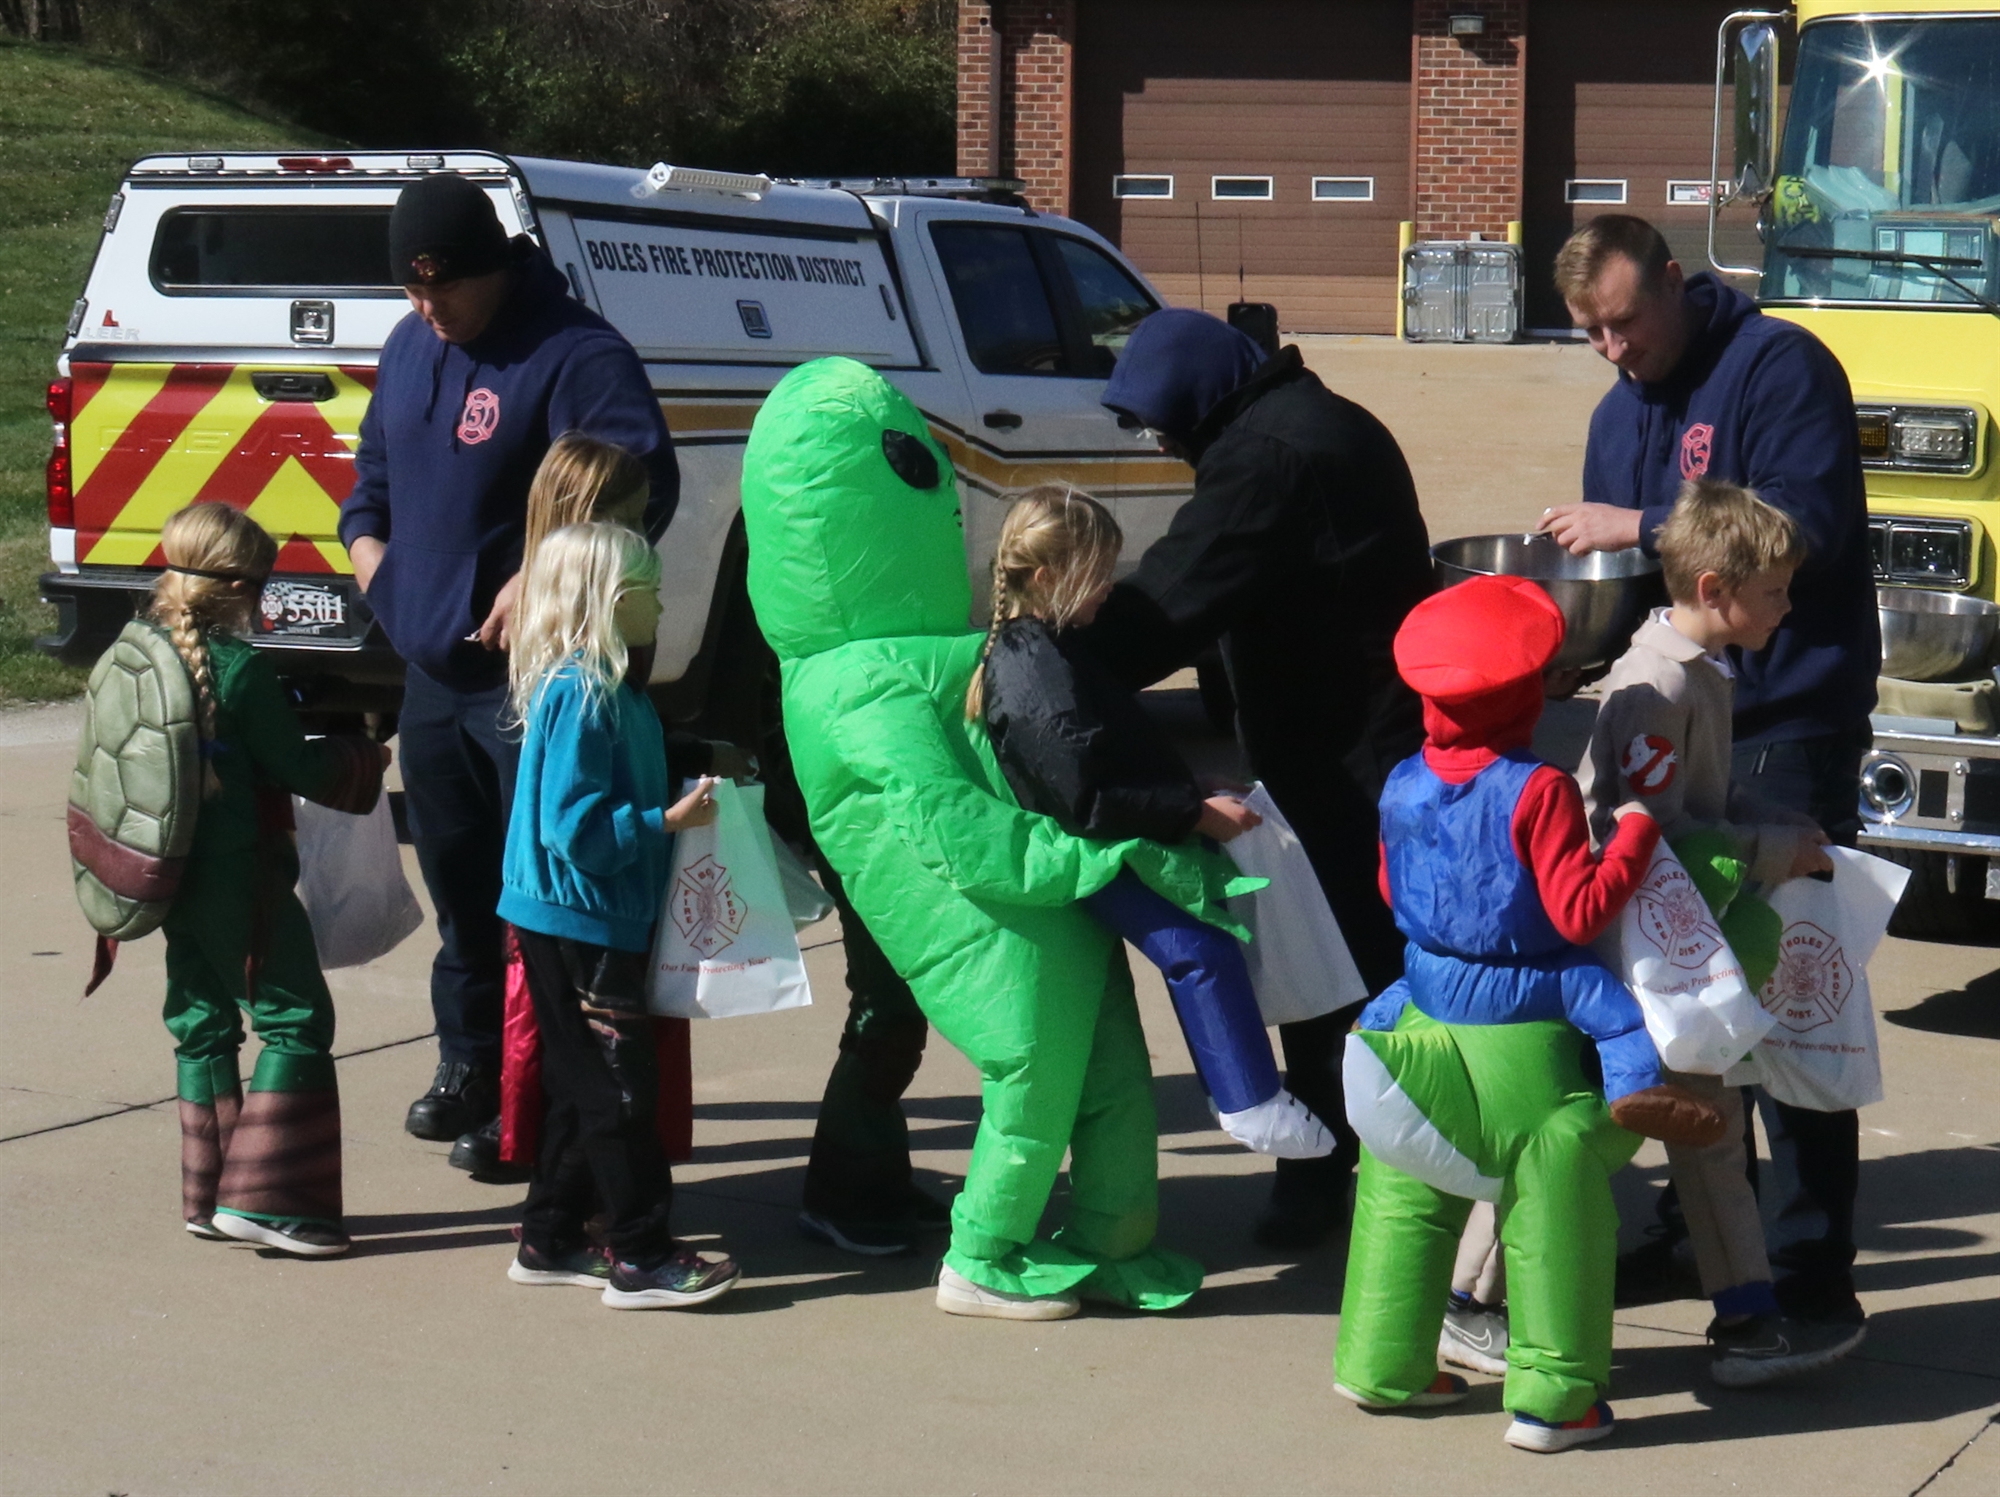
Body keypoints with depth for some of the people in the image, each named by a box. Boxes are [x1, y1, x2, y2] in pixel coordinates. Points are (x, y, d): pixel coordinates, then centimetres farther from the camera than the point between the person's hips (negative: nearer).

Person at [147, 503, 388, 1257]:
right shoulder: (241, 668, -17)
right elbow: (297, 768, -12)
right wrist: (364, 761, 6)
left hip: (172, 877, 8)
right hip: (240, 879, -8)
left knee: (202, 1023, 15)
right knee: (295, 1018, -1)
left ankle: (207, 1195, 20)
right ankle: (259, 1197, -7)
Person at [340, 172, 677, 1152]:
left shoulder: (575, 355, -15)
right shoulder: (409, 350, 13)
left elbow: (645, 484, -25)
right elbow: (374, 469, 27)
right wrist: (367, 545, 7)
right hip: (431, 669, 8)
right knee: (456, 884, 17)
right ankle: (468, 1066, 29)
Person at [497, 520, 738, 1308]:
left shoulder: (605, 686, 12)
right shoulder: (581, 694, -19)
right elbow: (576, 827, -24)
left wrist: (685, 795, 11)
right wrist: (665, 821, -23)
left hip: (597, 918, 10)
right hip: (577, 920, -10)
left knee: (583, 1085, 15)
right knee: (620, 1085, -5)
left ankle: (552, 1241, 23)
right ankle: (642, 1258, -1)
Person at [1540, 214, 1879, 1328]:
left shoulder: (1779, 368, -10)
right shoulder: (1622, 410, 16)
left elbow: (1807, 526, -22)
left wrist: (1642, 528, -20)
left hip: (1789, 726, -9)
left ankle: (1814, 1273, -4)